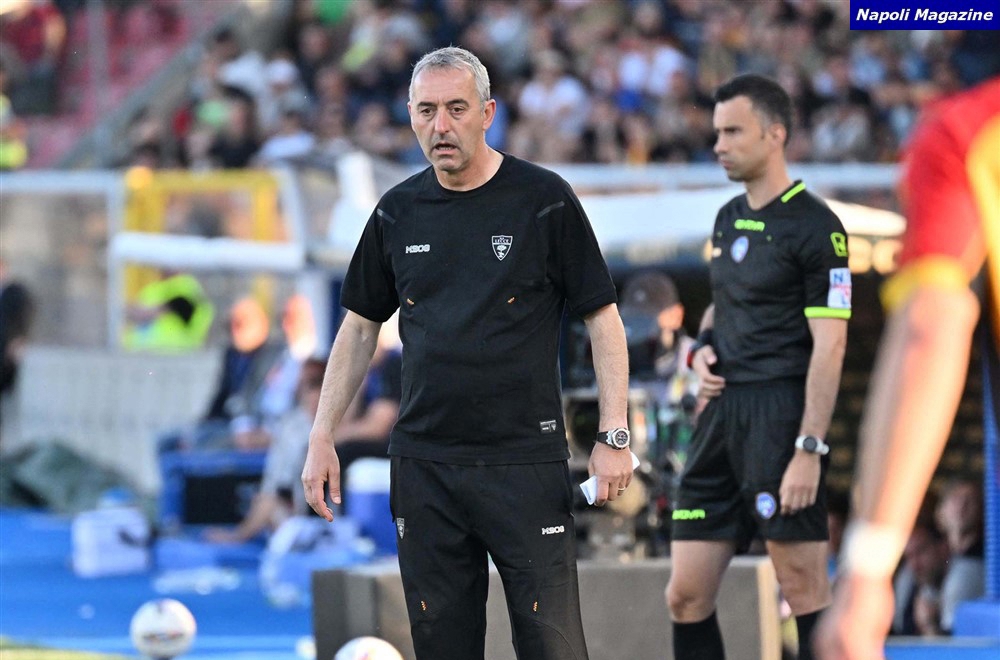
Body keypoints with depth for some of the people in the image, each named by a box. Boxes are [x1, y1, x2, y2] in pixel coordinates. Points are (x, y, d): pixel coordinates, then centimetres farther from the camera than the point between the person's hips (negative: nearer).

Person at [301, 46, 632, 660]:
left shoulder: (545, 201, -4)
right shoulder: (398, 213, 8)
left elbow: (602, 317, -2)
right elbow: (360, 327, 17)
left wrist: (614, 436, -9)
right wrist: (323, 437, 11)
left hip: (527, 464, -4)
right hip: (424, 465, 4)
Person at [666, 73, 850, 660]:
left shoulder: (815, 226, -9)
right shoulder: (729, 219, 16)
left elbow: (829, 347, -13)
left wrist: (809, 450, -20)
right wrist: (704, 348, 8)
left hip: (781, 414, -8)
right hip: (723, 412, 8)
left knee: (806, 592, -5)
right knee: (687, 596, 5)